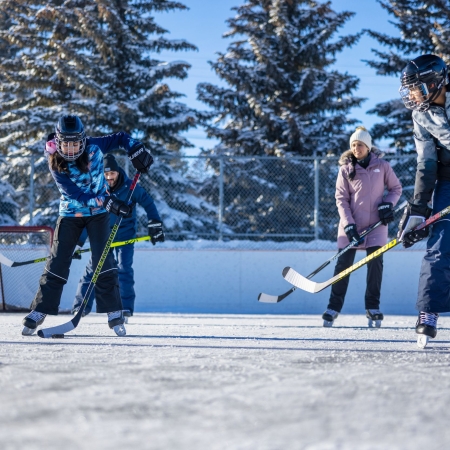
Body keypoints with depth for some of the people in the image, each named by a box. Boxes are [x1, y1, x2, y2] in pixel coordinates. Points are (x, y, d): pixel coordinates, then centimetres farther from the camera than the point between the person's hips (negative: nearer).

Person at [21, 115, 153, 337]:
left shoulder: (94, 147, -14)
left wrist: (136, 150, -18)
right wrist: (107, 201, -34)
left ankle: (114, 312, -3)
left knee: (103, 260, -10)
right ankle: (40, 311, 7)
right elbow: (75, 194, -26)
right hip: (70, 214, 0)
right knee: (57, 262, -1)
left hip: (97, 213, 0)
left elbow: (120, 138, 1)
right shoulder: (56, 164, -18)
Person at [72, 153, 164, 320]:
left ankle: (125, 310, -4)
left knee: (124, 269, -10)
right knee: (92, 269, -1)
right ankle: (80, 308, 5)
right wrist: (78, 243, -13)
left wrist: (155, 225, -11)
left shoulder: (130, 187, -15)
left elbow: (148, 203, -5)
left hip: (125, 235, -2)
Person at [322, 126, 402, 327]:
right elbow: (341, 199, -3)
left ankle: (373, 308, 6)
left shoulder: (382, 166, 1)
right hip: (351, 224, 0)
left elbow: (396, 188, 11)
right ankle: (334, 307, 5)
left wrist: (388, 204, -8)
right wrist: (348, 224, -12)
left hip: (375, 224, 0)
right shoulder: (345, 169, -1)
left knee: (375, 262, -4)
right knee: (343, 264, -1)